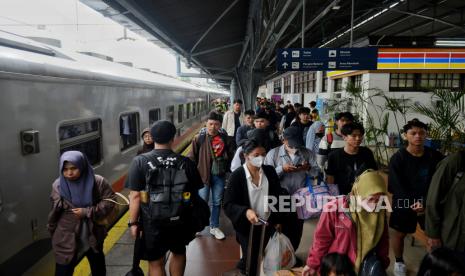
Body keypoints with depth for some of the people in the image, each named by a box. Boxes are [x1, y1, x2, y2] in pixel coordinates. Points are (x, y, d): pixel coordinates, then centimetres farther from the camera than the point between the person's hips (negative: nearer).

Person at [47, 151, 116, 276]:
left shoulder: (97, 182, -15)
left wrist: (87, 212, -19)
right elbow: (54, 212, 1)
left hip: (93, 237, 1)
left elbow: (110, 200, -11)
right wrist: (52, 231, 12)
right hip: (66, 240, 0)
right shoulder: (58, 185, -10)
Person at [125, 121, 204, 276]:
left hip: (153, 222, -2)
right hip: (180, 220, 2)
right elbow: (194, 194, 1)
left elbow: (135, 196, -12)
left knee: (156, 263, 14)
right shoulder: (186, 163, -6)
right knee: (179, 252, 28)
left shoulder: (140, 162, -11)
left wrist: (133, 222, -2)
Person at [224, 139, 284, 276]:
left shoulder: (270, 171, -5)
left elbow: (278, 195, 6)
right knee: (251, 262, 8)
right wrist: (245, 211, -33)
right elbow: (228, 205, -16)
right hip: (247, 227, -4)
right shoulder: (237, 175, -17)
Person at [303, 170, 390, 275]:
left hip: (365, 266, 3)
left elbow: (383, 240, 10)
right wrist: (313, 263, -3)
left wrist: (383, 262, 16)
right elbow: (321, 239, -11)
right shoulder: (334, 209, -22)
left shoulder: (379, 212, -8)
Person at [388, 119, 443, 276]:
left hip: (429, 202, 2)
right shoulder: (398, 158, -12)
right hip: (404, 203, -2)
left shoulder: (435, 157, -5)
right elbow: (396, 186, -14)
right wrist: (413, 203, -22)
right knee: (400, 233, 10)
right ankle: (399, 262, 31)